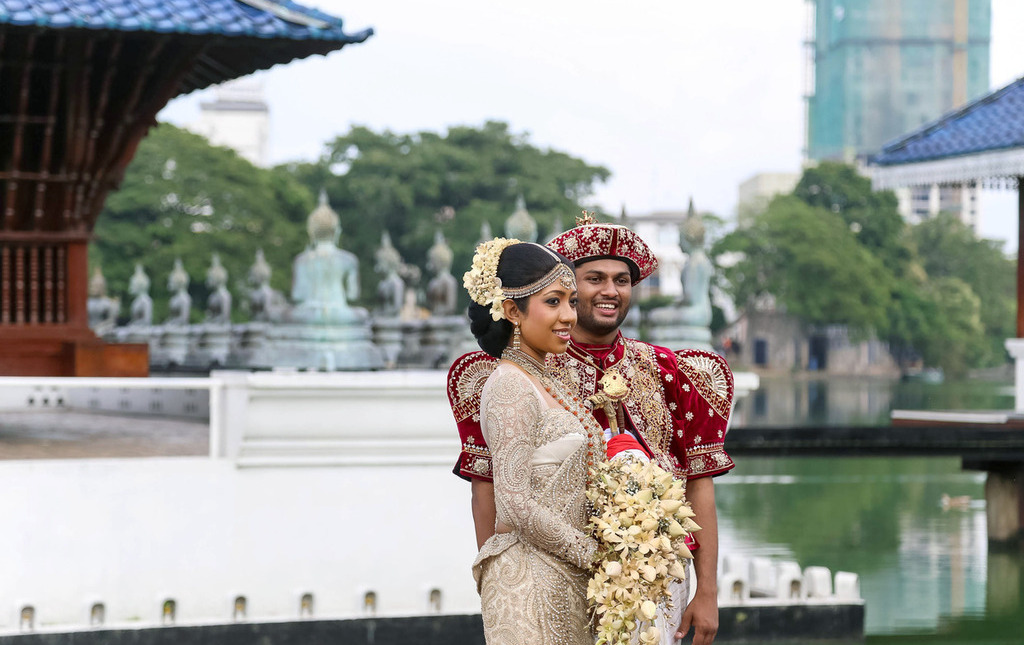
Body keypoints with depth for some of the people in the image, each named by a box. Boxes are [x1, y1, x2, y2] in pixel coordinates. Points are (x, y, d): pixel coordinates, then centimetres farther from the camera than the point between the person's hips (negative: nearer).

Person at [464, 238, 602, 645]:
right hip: (530, 578, -8)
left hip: (565, 579, 9)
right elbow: (517, 505, -19)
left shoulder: (544, 383, 13)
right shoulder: (511, 387, -14)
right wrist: (593, 554, -11)